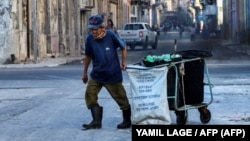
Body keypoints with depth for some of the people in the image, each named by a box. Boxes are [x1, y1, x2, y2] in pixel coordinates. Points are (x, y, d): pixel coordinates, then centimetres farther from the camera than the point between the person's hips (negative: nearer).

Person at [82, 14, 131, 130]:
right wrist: (85, 72, 13)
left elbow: (123, 47, 0)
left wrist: (123, 62, -2)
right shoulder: (90, 39, -6)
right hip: (96, 75, 4)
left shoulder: (111, 36, -16)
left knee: (121, 98, 6)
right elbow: (88, 56, 7)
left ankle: (127, 121, 24)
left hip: (113, 75, -4)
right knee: (90, 95, -7)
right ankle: (96, 121, -1)